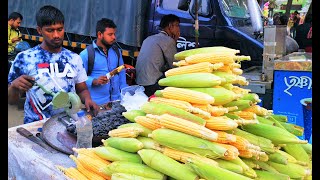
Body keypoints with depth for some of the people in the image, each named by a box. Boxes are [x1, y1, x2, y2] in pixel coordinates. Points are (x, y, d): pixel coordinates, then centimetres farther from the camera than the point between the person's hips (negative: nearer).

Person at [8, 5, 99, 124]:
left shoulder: (74, 58, 6)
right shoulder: (24, 58, -1)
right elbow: (10, 100, 4)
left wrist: (87, 99, -6)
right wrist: (14, 86, -16)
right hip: (36, 126, -2)